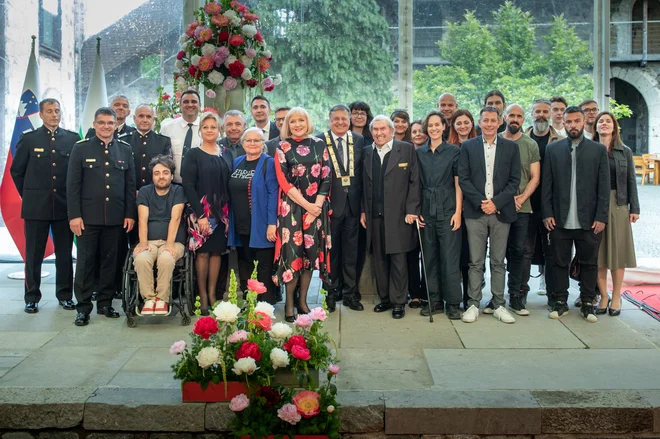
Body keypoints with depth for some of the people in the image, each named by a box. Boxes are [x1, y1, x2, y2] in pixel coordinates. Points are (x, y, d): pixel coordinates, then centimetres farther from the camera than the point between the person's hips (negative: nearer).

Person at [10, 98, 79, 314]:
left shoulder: (73, 139, 4)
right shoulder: (29, 139, 3)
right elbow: (17, 171, 8)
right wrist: (29, 195, 8)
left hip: (64, 206, 1)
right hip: (36, 207, -1)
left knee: (65, 254, 6)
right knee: (34, 255, 5)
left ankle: (65, 295, 17)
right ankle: (32, 298, 15)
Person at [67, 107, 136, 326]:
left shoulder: (125, 149, 9)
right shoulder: (81, 148, 2)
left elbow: (130, 184, 8)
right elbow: (73, 184, -1)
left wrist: (130, 214, 3)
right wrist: (74, 215, -8)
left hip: (115, 218, 2)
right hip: (88, 217, -2)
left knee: (110, 261, 7)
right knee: (86, 261, 2)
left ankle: (105, 303, 19)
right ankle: (83, 307, 9)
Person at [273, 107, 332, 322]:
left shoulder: (319, 145, 8)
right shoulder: (283, 148, 1)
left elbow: (326, 177, 4)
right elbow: (284, 182, -5)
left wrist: (317, 205, -7)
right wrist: (307, 205, -12)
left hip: (316, 207, 3)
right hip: (292, 206, -3)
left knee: (311, 252, 4)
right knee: (292, 252, -5)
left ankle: (302, 301, 15)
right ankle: (289, 303, 4)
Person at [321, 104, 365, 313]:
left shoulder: (359, 140, 6)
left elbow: (362, 172, 7)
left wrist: (362, 201, 2)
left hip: (352, 203, 3)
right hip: (330, 204, -3)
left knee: (351, 251, 9)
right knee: (331, 250, 7)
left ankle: (350, 293, 19)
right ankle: (331, 293, 19)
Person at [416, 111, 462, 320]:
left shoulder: (454, 151, 2)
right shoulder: (419, 153, 9)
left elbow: (458, 184, 0)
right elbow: (416, 184, 11)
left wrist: (458, 212, -7)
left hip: (448, 211, -3)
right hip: (426, 211, 3)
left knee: (450, 258, -4)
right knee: (430, 258, 7)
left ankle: (453, 303, 5)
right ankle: (435, 301, 17)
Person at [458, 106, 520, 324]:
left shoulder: (511, 147, 8)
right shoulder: (468, 146, 6)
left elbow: (514, 180, 3)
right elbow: (463, 178, 0)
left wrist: (496, 202, -9)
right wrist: (481, 202, -10)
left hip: (501, 212, 1)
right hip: (475, 211, 0)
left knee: (498, 262, 6)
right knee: (475, 262, 2)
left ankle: (499, 305, 13)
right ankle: (473, 304, 9)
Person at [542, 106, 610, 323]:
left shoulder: (599, 150, 3)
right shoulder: (553, 149, 5)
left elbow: (604, 187, 0)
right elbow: (547, 184, 3)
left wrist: (601, 217, -6)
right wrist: (547, 213, -3)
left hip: (589, 221, 0)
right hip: (560, 220, 1)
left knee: (589, 263, 7)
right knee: (560, 263, 8)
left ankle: (587, 303, 19)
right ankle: (561, 301, 18)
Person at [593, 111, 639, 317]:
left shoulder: (625, 152, 8)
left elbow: (631, 181, 7)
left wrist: (634, 208, 0)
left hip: (618, 206, 1)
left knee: (617, 251, 4)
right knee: (598, 253, 3)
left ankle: (616, 297, 14)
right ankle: (603, 296, 13)